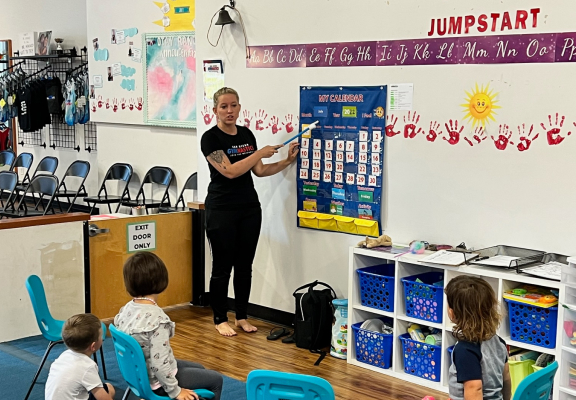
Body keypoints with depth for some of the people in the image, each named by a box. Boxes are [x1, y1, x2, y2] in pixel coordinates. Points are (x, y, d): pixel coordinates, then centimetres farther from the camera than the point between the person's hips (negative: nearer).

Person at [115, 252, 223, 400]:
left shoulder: (126, 309, -7)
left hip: (138, 374, 8)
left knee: (199, 369, 28)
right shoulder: (157, 319, -32)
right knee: (216, 380, 12)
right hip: (157, 381, -8)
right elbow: (159, 363, -31)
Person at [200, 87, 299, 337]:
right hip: (221, 210, -6)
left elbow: (259, 171, 12)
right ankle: (220, 320, 15)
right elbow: (230, 171, -21)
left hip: (250, 208, 6)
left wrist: (287, 161, 3)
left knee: (245, 265, 11)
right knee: (222, 267, 2)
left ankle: (242, 317, 23)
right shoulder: (211, 138, -11)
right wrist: (261, 152, -17)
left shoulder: (247, 134, 8)